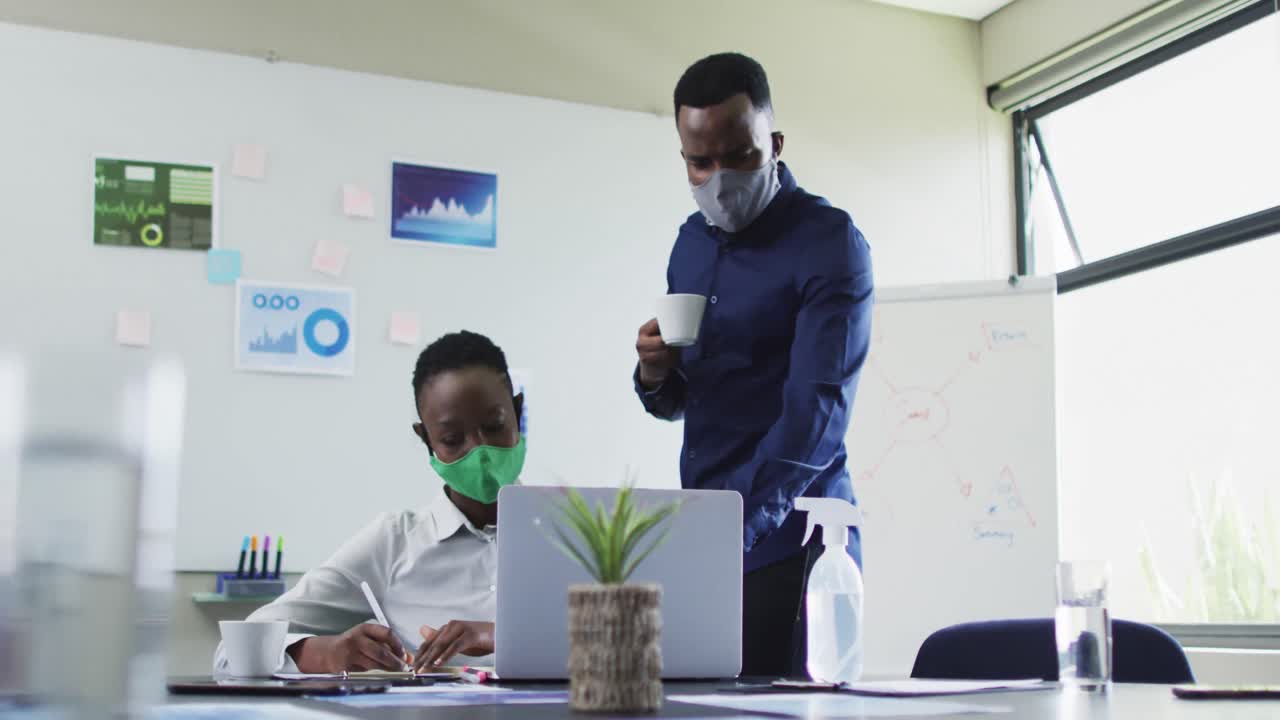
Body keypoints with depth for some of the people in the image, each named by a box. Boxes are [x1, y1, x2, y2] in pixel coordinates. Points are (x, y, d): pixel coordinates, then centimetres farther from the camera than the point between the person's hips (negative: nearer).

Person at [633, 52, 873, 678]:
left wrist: (737, 528, -31)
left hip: (786, 544, -6)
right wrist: (654, 374, -5)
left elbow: (817, 408, -20)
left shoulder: (829, 243, -10)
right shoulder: (692, 241, 12)